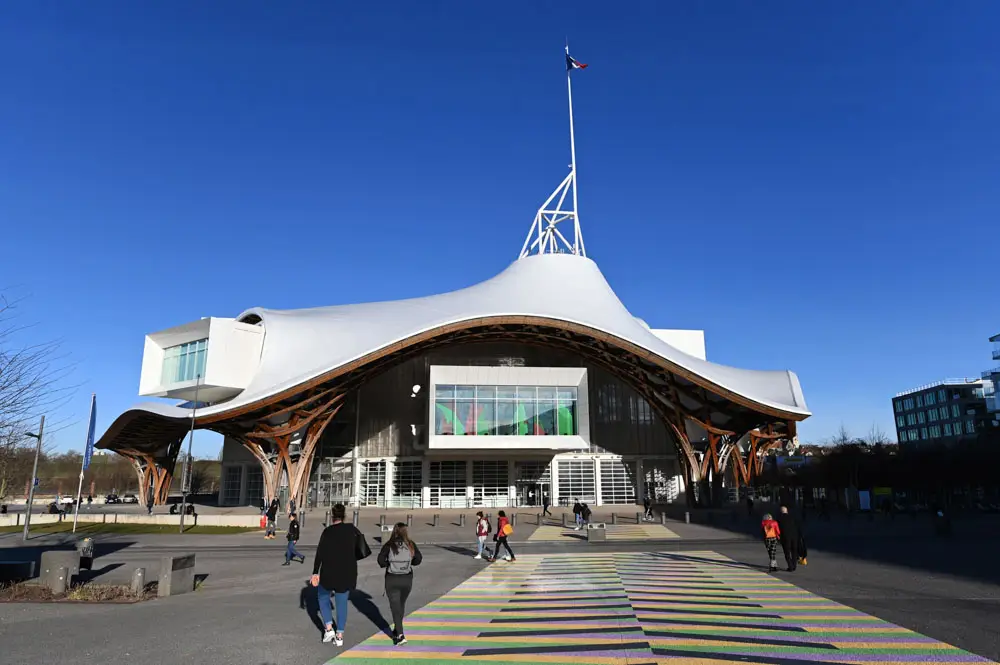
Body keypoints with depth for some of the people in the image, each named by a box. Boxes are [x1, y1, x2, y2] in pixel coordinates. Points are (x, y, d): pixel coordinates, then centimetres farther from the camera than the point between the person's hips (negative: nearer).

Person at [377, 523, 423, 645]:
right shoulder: (411, 544, -2)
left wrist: (389, 564, 3)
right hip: (407, 579, 2)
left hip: (392, 580, -2)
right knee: (401, 604, 22)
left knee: (395, 606, 2)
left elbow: (381, 560, -15)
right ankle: (397, 630, 37)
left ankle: (400, 635, -11)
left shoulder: (389, 545, -7)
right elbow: (418, 559, -4)